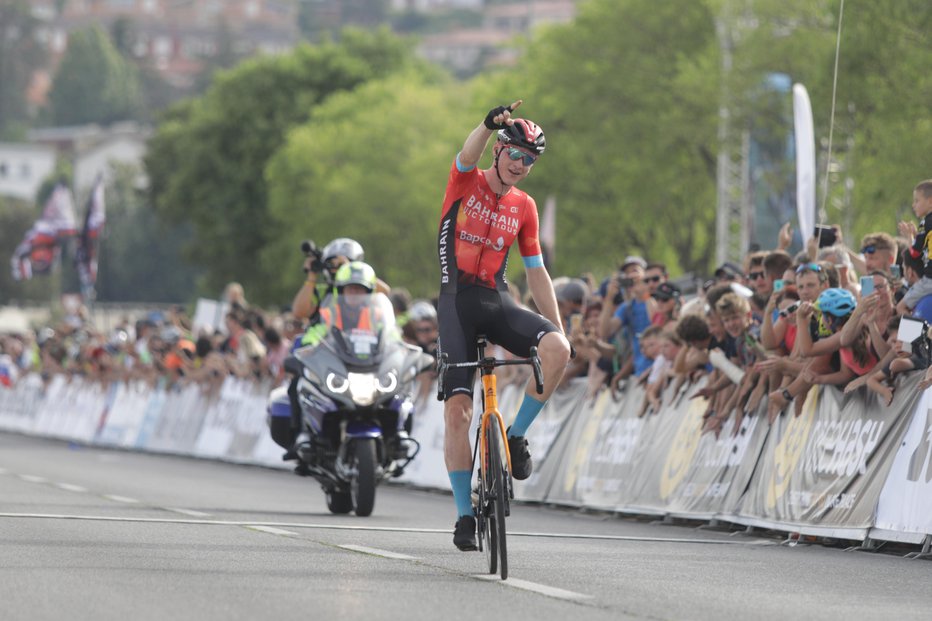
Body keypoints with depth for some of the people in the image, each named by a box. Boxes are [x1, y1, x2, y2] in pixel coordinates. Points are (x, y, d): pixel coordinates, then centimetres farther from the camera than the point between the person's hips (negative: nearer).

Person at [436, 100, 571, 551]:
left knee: (557, 349, -27)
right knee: (457, 407, -11)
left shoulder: (524, 208, 10)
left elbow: (536, 273, 13)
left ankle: (517, 435, -7)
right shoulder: (466, 183, -1)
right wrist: (490, 123, -47)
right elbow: (468, 155, -25)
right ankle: (465, 514, -4)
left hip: (498, 303, 3)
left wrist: (558, 328, 6)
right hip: (457, 303, -3)